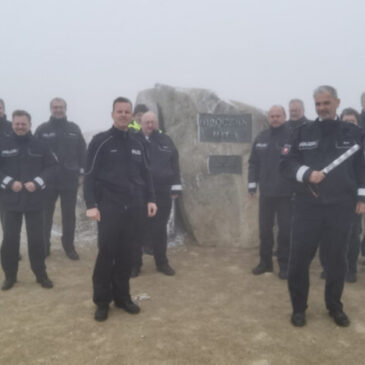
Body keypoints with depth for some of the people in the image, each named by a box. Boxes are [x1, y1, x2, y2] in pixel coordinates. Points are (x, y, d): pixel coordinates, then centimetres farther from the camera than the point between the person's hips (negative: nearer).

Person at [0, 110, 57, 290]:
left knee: (36, 238, 6)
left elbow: (52, 166, 1)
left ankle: (41, 274, 20)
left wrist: (37, 182, -12)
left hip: (34, 200, 0)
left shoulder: (39, 145, 0)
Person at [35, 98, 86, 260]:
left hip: (69, 179, 1)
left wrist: (81, 170, -2)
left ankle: (69, 246, 22)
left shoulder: (74, 128, 5)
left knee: (69, 214, 9)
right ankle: (44, 246, 23)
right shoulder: (42, 129, 1)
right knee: (46, 214, 9)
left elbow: (82, 151, 5)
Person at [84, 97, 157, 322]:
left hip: (134, 207, 4)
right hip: (109, 206, -4)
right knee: (106, 253, -1)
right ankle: (102, 301, 13)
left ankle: (122, 296, 23)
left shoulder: (137, 143, 12)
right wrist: (91, 204, -14)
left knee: (126, 253, 10)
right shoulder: (100, 141, -3)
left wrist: (150, 199, 9)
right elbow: (90, 175, -6)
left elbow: (146, 174, 17)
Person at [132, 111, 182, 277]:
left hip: (162, 193, 2)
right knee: (137, 230, 6)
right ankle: (134, 264, 19)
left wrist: (175, 187, 3)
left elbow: (174, 165, 7)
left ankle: (162, 262, 26)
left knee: (160, 229, 12)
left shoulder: (165, 140, 8)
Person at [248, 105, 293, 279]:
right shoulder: (261, 137, 9)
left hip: (286, 193, -4)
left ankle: (284, 264, 19)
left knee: (285, 230, 5)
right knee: (264, 229, 12)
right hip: (266, 192, 4)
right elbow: (253, 162, 11)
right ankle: (265, 261, 26)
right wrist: (252, 184, 6)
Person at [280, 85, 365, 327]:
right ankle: (299, 307, 20)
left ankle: (335, 306, 30)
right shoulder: (302, 133, 4)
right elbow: (286, 163, 0)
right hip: (308, 205, 0)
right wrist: (307, 173, -17)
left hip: (341, 206, 1)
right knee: (299, 258, 2)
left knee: (337, 259, 11)